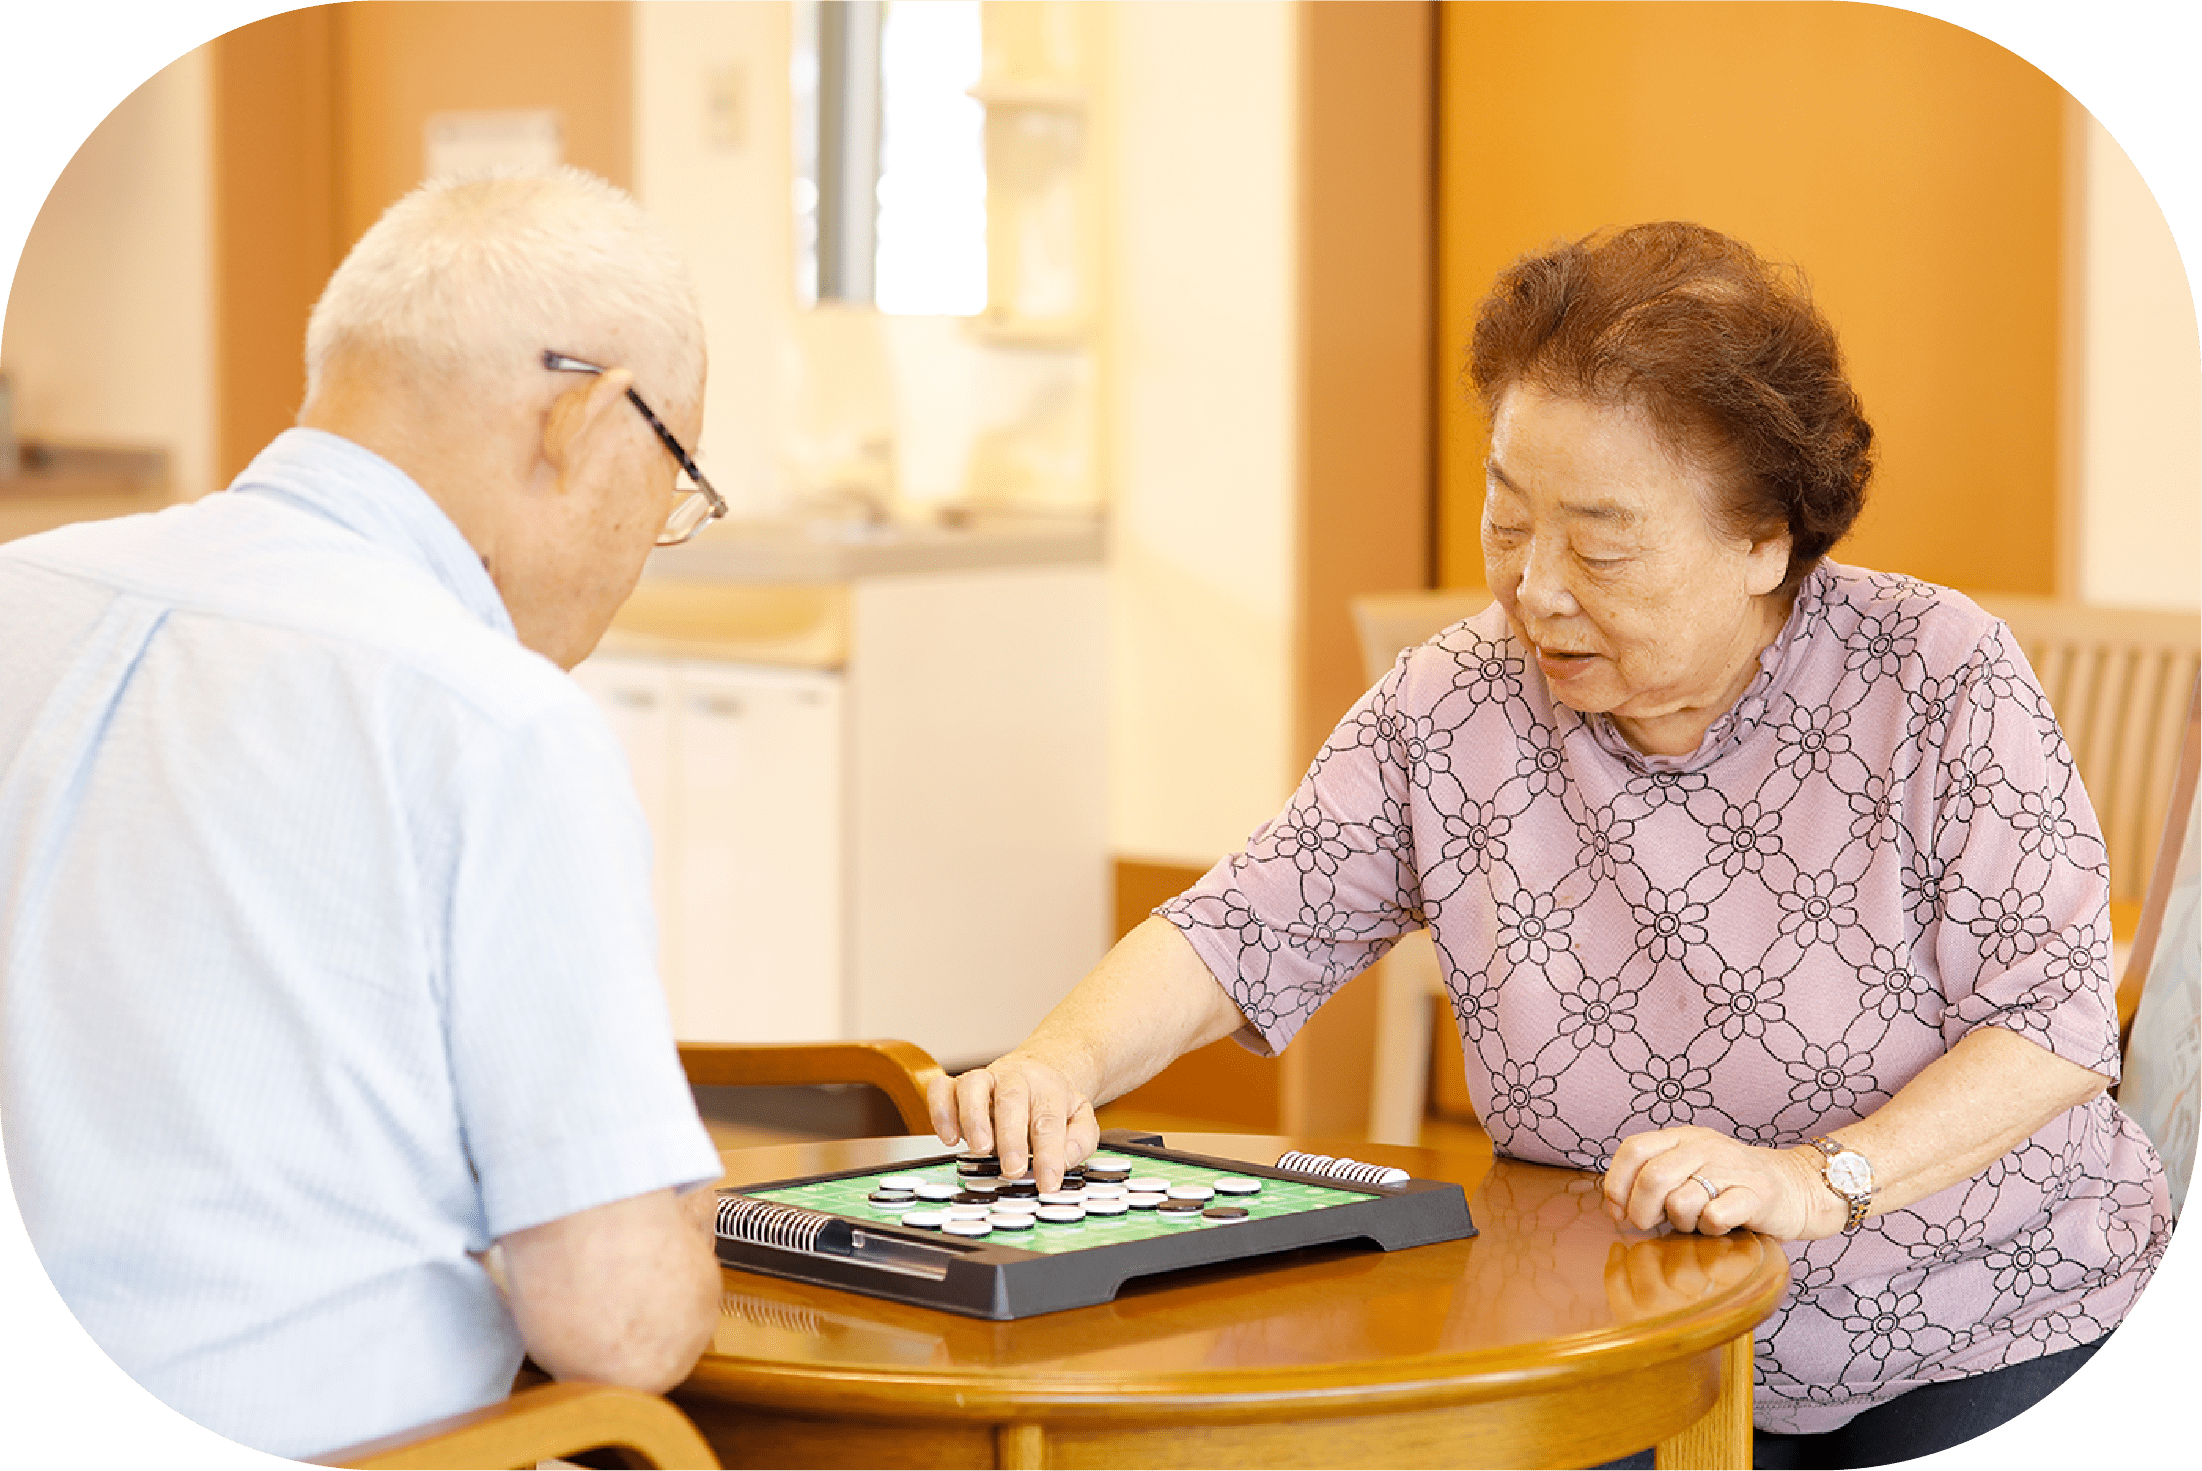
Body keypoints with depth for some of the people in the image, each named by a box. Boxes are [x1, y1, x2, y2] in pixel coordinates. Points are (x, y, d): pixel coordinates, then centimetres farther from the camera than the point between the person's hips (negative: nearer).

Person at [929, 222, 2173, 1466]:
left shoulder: (1939, 678, -10)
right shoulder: (1451, 712, -3)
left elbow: (2056, 1020, -14)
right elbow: (1238, 935, -1)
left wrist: (1823, 1177, -29)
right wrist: (1067, 1062, -22)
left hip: (1988, 1344, -2)